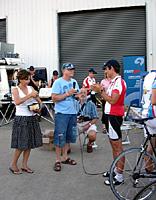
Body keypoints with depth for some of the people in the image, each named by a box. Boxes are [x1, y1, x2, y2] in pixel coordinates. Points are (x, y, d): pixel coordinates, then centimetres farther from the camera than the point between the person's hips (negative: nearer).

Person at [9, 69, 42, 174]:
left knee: (30, 143, 9)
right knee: (21, 144, -2)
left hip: (32, 118, 5)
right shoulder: (16, 90, -6)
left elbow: (39, 101, 13)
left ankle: (24, 165, 22)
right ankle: (13, 165, 16)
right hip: (21, 119, -5)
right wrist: (30, 95, -28)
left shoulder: (31, 88, 8)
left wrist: (38, 108, -7)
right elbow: (17, 102, -25)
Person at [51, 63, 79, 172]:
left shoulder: (74, 82, 11)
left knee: (69, 136, 14)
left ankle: (65, 157, 27)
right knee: (60, 137, -2)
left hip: (73, 113, 7)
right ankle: (58, 160, 9)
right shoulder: (58, 82, -8)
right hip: (62, 113, -7)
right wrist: (67, 94, -18)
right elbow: (54, 98, -13)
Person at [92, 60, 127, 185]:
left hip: (114, 116, -10)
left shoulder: (119, 82, -17)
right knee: (114, 145, 17)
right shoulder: (113, 82, 15)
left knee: (117, 146, -4)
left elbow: (112, 100, -23)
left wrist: (101, 91, -16)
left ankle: (119, 176, 2)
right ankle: (116, 170, 30)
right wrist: (100, 90, 6)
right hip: (110, 115, 10)